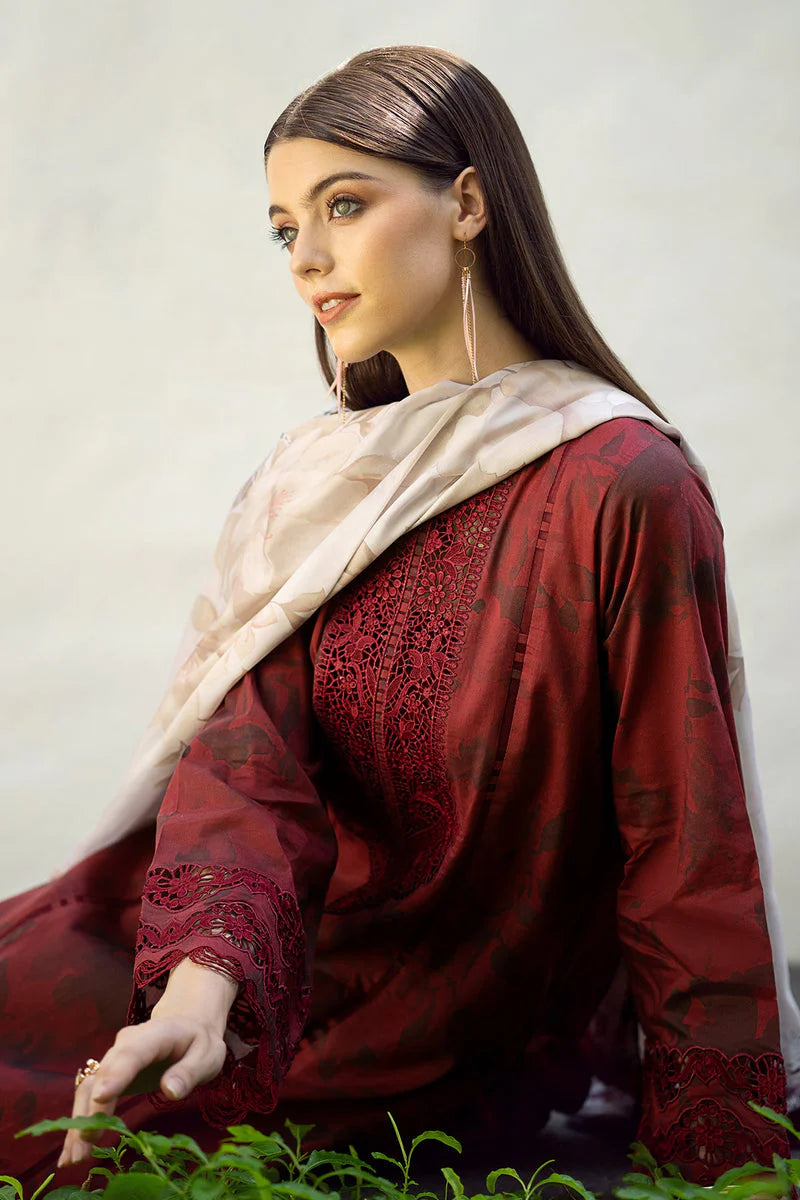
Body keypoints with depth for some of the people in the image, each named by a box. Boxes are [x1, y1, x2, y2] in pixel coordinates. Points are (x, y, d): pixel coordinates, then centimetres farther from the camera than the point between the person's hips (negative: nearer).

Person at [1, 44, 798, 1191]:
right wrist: (203, 979, -30)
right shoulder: (317, 482, 2)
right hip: (286, 955, 6)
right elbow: (249, 744, -12)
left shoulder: (625, 485, -18)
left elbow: (688, 862, -15)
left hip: (450, 1048, -5)